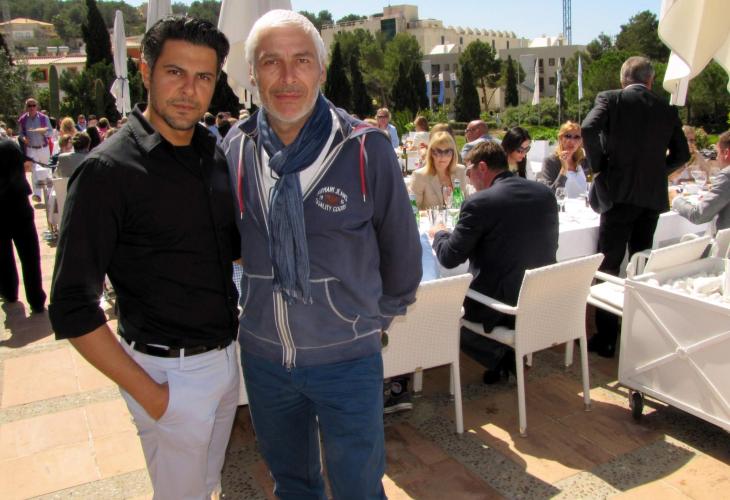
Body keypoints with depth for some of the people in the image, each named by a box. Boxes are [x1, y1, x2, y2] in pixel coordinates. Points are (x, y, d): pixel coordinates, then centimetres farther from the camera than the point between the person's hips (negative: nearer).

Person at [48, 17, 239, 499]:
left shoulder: (216, 152, 2)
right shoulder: (107, 170, -17)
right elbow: (72, 307, -17)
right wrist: (149, 394, -16)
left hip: (226, 355, 6)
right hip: (169, 370, -6)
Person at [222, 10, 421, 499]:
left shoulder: (366, 148, -14)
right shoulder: (235, 148, -4)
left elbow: (402, 249, -3)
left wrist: (378, 317, 7)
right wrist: (247, 304, 11)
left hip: (347, 358, -3)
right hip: (262, 354, 4)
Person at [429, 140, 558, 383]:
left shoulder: (479, 203, -18)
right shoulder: (546, 194, 2)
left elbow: (449, 258, -12)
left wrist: (439, 234, 11)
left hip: (502, 306, -7)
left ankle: (499, 356, 8)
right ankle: (509, 355, 18)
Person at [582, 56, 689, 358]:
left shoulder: (611, 99, -1)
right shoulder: (667, 109, 10)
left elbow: (589, 129, -19)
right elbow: (682, 154, 11)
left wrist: (598, 167, -7)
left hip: (620, 191, -4)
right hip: (654, 195, 5)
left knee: (608, 266, 0)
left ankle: (605, 339, 1)